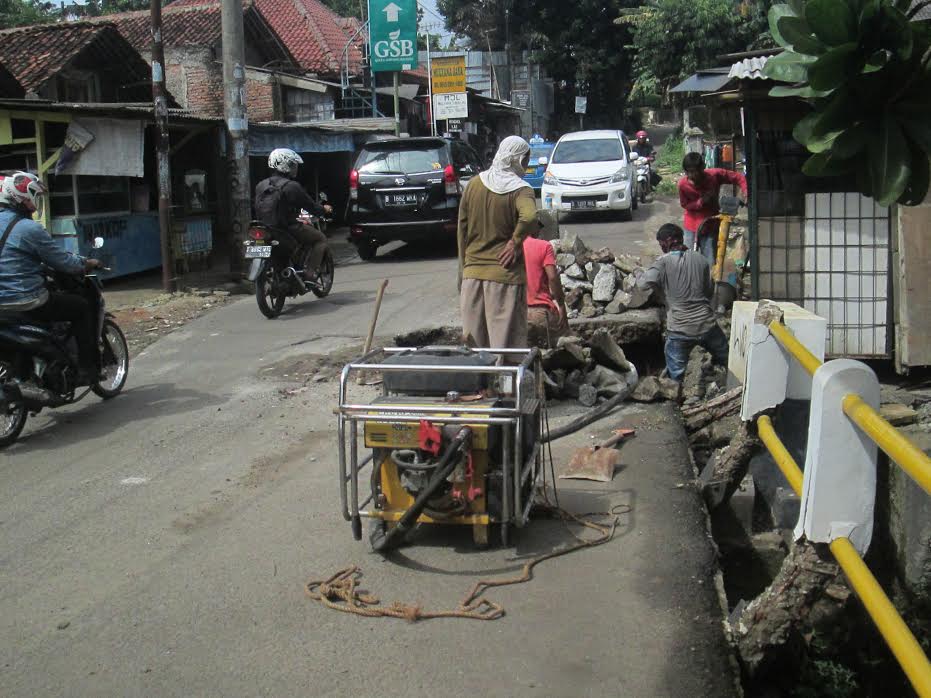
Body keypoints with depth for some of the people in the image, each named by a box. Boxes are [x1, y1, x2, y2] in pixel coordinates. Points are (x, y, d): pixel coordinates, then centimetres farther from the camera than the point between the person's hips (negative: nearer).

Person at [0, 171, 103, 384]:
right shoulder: (30, 229, -16)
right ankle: (87, 370, 6)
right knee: (82, 307, 9)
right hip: (27, 302, -8)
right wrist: (87, 263, 8)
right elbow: (61, 261, -11)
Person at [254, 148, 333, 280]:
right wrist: (324, 210, 12)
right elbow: (309, 205, -8)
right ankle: (309, 272, -4)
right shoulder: (291, 186, -14)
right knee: (320, 238, 9)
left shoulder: (260, 186, 7)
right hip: (289, 228, -8)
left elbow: (258, 209, 16)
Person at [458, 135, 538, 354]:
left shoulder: (473, 184, 6)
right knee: (505, 342, 1)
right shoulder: (520, 189, -9)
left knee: (473, 341, 12)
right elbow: (529, 217, -30)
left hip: (473, 272, 5)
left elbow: (462, 230, 10)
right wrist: (515, 242, -13)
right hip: (505, 273, -5)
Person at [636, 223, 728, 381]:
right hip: (707, 325, 4)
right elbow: (710, 291, 11)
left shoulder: (664, 262, -10)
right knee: (729, 363, 24)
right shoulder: (701, 260, 3)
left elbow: (643, 283, -21)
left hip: (679, 331, -4)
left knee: (675, 378, 6)